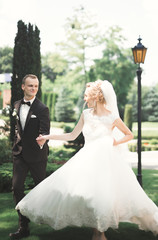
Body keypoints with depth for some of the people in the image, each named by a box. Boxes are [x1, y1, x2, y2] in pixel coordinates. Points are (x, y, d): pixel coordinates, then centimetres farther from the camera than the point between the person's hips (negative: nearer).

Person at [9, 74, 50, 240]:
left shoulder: (42, 109, -13)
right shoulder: (17, 105, 5)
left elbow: (45, 131, -18)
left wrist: (42, 141, -37)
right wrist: (17, 137, 10)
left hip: (36, 154, -5)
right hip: (20, 153, 5)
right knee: (17, 187, -3)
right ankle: (23, 226, 5)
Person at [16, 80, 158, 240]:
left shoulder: (112, 117, -9)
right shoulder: (86, 114, 3)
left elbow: (130, 135, 5)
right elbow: (72, 136, 10)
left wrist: (116, 142, -11)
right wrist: (48, 137, 7)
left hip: (106, 160, -4)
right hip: (87, 159, 5)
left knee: (103, 196, -10)